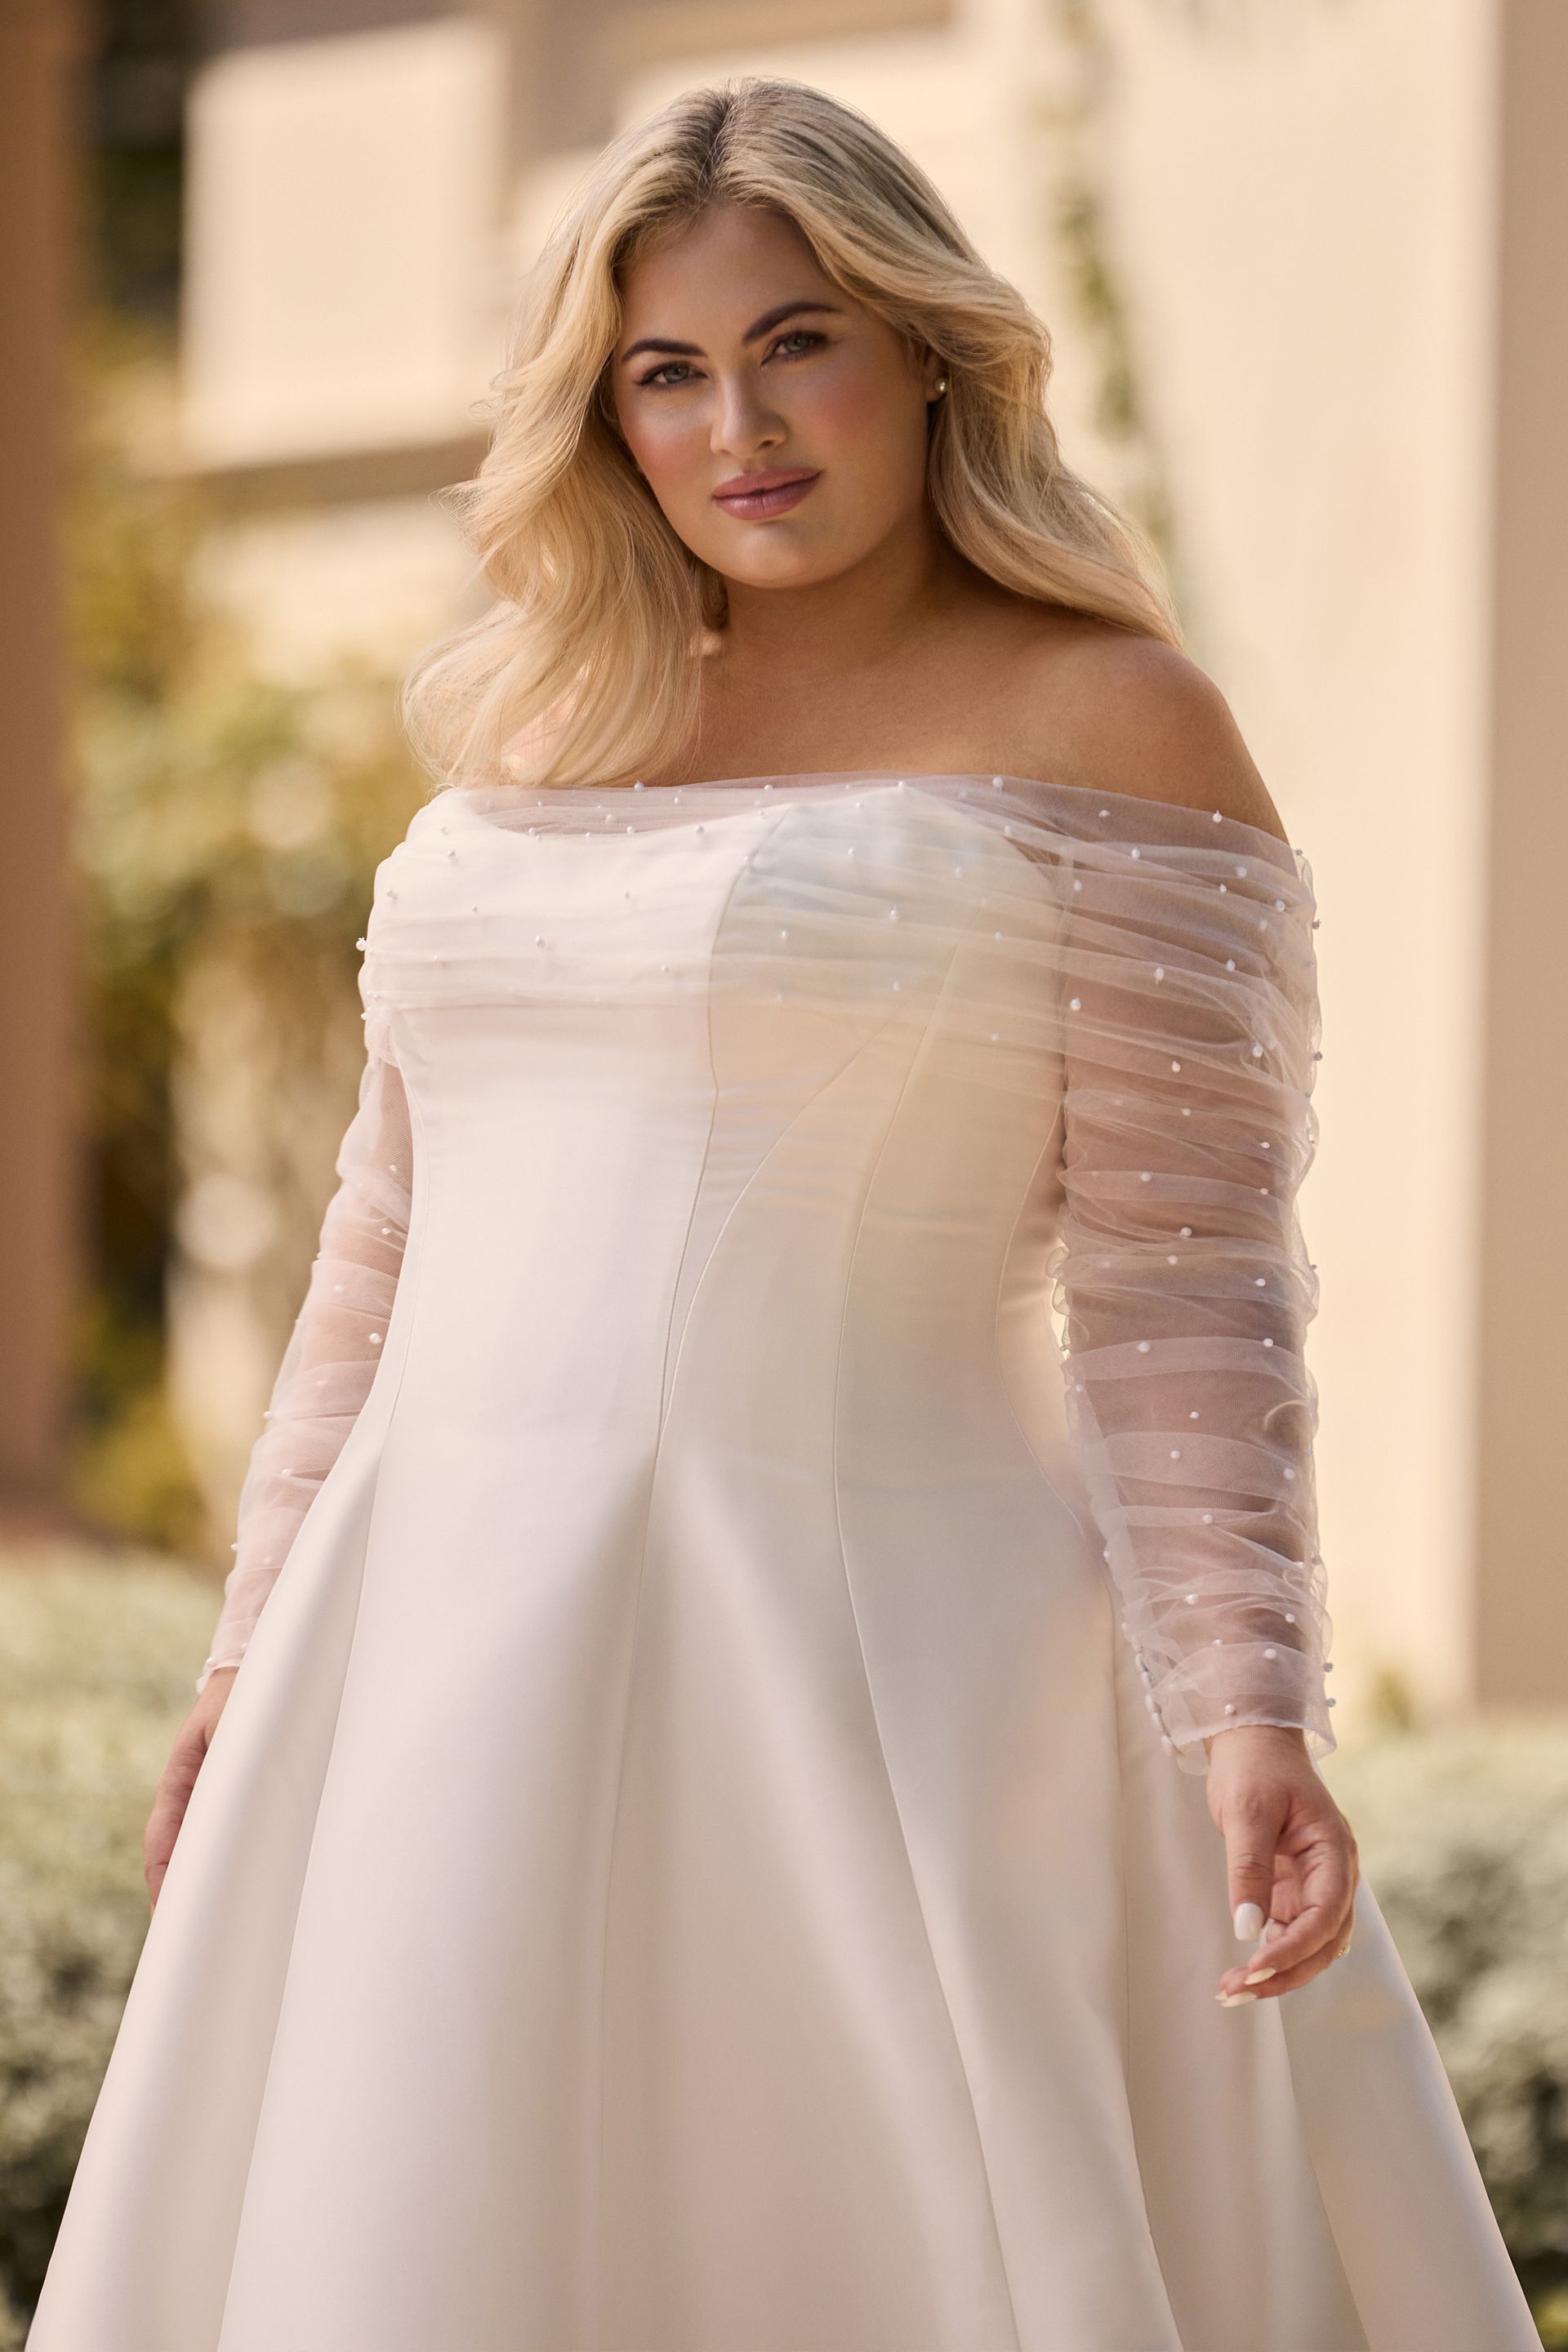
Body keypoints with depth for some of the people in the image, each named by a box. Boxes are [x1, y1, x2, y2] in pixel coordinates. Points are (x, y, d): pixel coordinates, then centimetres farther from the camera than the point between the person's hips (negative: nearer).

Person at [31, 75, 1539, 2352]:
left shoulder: (1108, 730, -1)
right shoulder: (535, 741, 15)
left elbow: (1186, 1286, -7)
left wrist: (1247, 1711, -17)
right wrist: (270, 1641, 16)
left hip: (884, 1672, -6)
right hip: (469, 1692, 6)